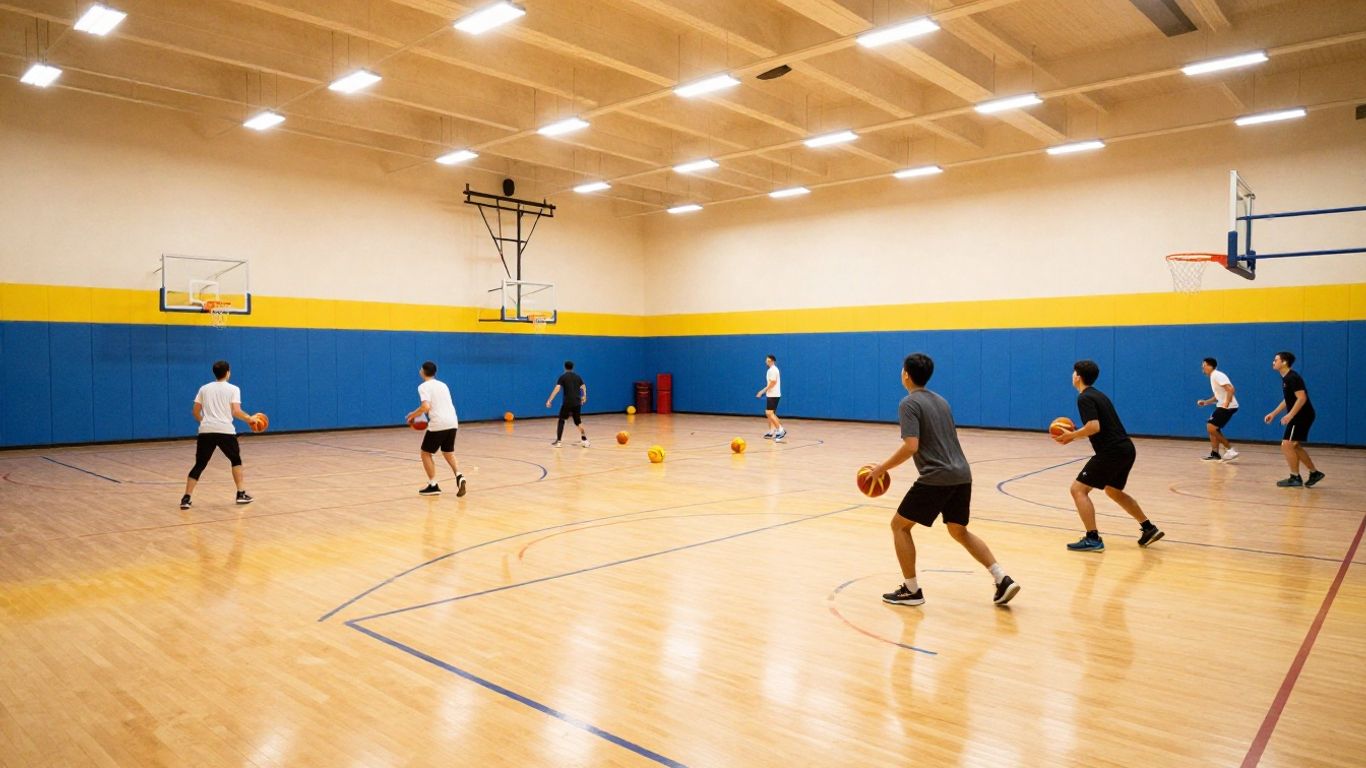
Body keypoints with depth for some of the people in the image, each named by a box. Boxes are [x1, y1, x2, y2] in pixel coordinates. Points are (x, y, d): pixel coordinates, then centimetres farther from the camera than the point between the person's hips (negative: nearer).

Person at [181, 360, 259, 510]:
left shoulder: (204, 388, 15)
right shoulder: (233, 389, 3)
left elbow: (195, 411, 16)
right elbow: (236, 411, -8)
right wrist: (249, 419, 8)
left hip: (206, 431, 3)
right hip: (225, 431, -3)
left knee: (199, 465, 8)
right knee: (236, 460, 18)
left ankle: (186, 498, -3)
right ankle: (241, 494, 14)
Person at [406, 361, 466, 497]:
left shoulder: (424, 386, -2)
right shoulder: (443, 385, 21)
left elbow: (426, 407, -15)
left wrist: (413, 415, 0)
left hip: (438, 424, -6)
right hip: (453, 422, 6)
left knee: (426, 453, 12)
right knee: (448, 453, 21)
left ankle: (433, 486, 8)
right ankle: (459, 477, -3)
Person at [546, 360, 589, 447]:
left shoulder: (563, 377, -1)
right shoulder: (577, 376, 13)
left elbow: (557, 388, -12)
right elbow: (583, 387, 29)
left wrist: (549, 400, -14)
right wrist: (584, 396, 47)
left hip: (567, 402, -4)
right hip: (577, 402, 4)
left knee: (561, 420, 8)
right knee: (578, 421, 17)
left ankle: (558, 441, 3)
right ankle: (584, 440, 10)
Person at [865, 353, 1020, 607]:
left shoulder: (909, 403, -8)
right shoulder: (940, 400, 18)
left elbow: (911, 447, -18)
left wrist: (882, 468, -8)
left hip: (936, 478, -8)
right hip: (961, 475, 8)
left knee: (899, 526, 7)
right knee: (959, 531, 22)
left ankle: (911, 590, 9)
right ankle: (1003, 580, 11)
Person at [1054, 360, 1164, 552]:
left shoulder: (1084, 398, -11)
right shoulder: (1098, 394, 19)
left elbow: (1094, 427, -23)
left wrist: (1072, 435, -9)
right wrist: (1075, 436, 19)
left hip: (1112, 452, -10)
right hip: (1126, 449, 10)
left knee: (1078, 489, -7)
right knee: (1113, 491, 29)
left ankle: (1093, 539, -11)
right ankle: (1149, 528, 32)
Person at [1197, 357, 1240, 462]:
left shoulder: (1217, 375, -15)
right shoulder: (1213, 377, 17)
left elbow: (1230, 389, -25)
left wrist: (1226, 404, -25)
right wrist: (1205, 402, 14)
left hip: (1228, 407, -10)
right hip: (1222, 406, 10)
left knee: (1211, 428, -12)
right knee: (1212, 428, 11)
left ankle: (1230, 450, -6)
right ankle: (1215, 454, 15)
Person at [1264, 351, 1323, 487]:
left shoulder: (1292, 378, -18)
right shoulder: (1286, 379, 13)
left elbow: (1302, 398, -26)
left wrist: (1290, 415, -31)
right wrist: (1273, 413, 20)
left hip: (1302, 416, -10)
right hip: (1298, 416, 10)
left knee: (1286, 445, -10)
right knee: (1295, 447, 16)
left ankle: (1295, 478, -2)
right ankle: (1314, 473, 24)